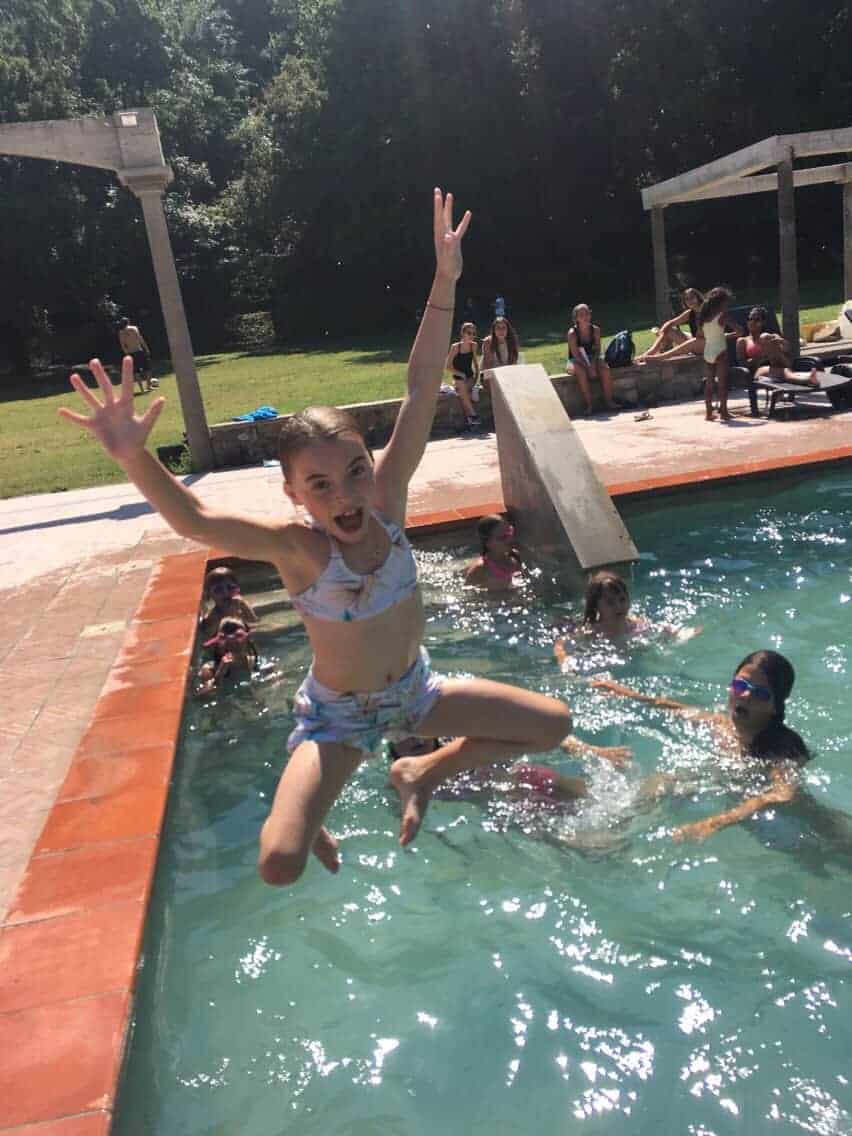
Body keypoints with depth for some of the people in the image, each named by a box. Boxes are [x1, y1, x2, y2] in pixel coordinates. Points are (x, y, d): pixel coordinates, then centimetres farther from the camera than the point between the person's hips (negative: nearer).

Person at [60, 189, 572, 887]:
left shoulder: (386, 500, -17)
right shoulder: (296, 548, -26)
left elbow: (422, 391, -21)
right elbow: (193, 519, -40)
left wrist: (445, 282, -26)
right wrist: (133, 457, -57)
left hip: (415, 689, 4)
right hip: (339, 715, -4)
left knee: (553, 725, 5)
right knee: (280, 866, -20)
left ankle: (423, 773, 21)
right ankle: (312, 822, 19)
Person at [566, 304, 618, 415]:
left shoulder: (595, 330, -4)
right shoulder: (572, 333, -16)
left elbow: (597, 350, -2)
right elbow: (576, 355, -19)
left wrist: (593, 362, -21)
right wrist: (588, 367, -28)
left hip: (592, 359, 4)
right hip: (577, 361, -3)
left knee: (605, 369, -25)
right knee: (582, 373, -35)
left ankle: (609, 401, -17)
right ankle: (589, 405, -30)